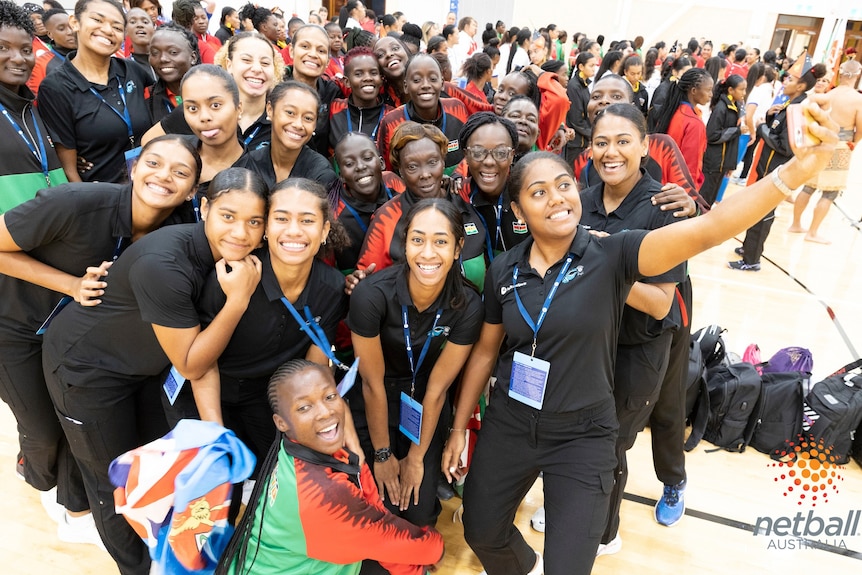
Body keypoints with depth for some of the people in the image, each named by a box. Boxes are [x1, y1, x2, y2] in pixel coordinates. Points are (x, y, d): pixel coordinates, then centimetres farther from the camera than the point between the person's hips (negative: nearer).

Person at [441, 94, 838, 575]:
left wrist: (797, 171, -42)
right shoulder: (503, 271, -5)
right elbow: (486, 350, 5)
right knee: (481, 533, 21)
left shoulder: (610, 256, -15)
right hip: (508, 425, 4)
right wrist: (459, 427, 10)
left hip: (582, 435, -3)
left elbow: (706, 231, -29)